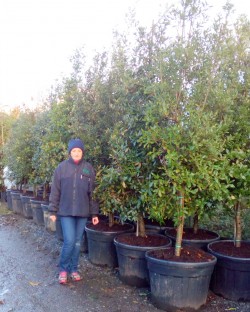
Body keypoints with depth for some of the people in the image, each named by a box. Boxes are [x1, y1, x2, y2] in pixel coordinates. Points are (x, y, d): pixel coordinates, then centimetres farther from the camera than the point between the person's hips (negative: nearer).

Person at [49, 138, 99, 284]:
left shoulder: (89, 168, 2)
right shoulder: (62, 167, -2)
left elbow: (92, 192, 4)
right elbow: (55, 191, 1)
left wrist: (94, 213, 2)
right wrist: (53, 211, -1)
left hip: (83, 212, 2)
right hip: (66, 212, -2)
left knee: (78, 242, 10)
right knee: (69, 241, -6)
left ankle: (74, 269, 27)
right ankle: (63, 269, 16)